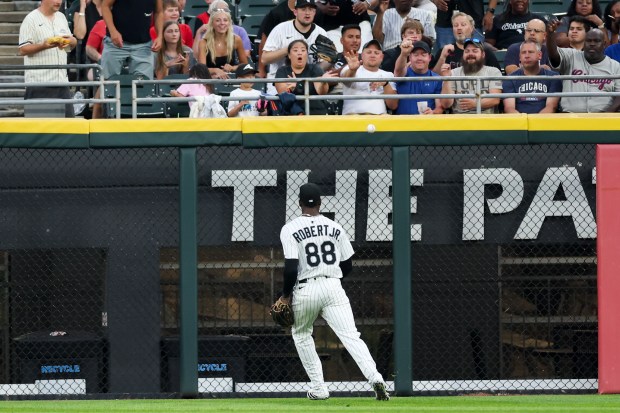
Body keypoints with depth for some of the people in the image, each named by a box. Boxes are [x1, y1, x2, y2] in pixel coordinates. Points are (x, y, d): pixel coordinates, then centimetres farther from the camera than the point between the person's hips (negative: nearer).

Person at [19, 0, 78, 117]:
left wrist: (71, 41, -1)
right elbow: (23, 50, -9)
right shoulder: (31, 19, -5)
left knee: (68, 117, 4)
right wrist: (44, 46, -25)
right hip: (39, 82, -7)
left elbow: (73, 41, 24)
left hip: (62, 81, 7)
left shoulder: (61, 17, 16)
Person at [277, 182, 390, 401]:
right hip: (333, 288, 2)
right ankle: (374, 377, -30)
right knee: (351, 336, -7)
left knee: (301, 334, 22)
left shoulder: (290, 229, -4)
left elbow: (291, 268, -12)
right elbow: (347, 266, 12)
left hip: (305, 290, -2)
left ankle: (318, 388, 17)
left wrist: (285, 295, 1)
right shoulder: (335, 227, 8)